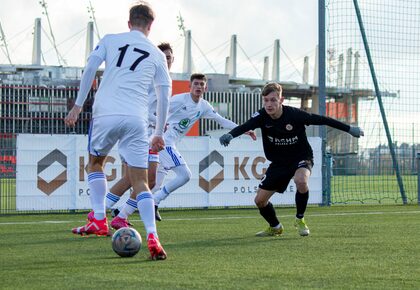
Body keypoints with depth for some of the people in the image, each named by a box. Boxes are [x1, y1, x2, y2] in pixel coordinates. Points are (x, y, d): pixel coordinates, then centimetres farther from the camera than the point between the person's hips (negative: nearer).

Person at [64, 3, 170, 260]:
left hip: (105, 114, 0)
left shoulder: (110, 40, 13)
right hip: (136, 120, 0)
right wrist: (159, 133, 20)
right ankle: (152, 237, -16)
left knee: (95, 163, 26)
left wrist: (78, 105, 5)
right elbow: (164, 96, 13)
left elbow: (90, 68, 1)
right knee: (140, 182, 1)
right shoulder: (157, 55, 15)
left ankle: (99, 220, 14)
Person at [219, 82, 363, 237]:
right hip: (279, 162, 4)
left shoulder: (294, 114, -23)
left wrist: (349, 129, -12)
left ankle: (300, 220, -12)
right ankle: (275, 227, 29)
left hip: (301, 157, -4)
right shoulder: (262, 116, -17)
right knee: (260, 200, -1)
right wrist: (229, 135, -57)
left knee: (300, 180, -38)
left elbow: (321, 120, -16)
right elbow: (245, 126, -34)